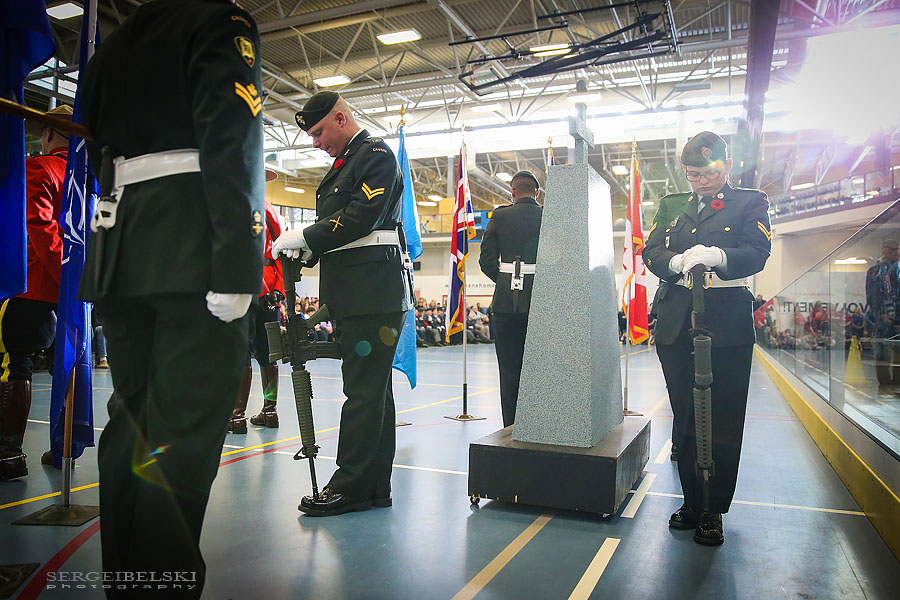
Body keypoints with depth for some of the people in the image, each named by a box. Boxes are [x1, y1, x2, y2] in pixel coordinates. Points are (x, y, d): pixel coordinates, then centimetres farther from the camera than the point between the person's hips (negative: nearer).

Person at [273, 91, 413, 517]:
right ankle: (375, 487, 18)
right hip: (352, 294, 10)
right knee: (372, 389, 11)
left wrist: (305, 237, -9)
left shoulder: (377, 155, -3)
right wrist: (304, 250, 4)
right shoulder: (343, 165, 25)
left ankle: (350, 487, 1)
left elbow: (361, 219, -15)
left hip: (373, 292, -10)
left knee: (364, 389, -6)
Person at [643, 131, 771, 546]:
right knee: (685, 418, 8)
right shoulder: (672, 205, 18)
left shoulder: (750, 202, 8)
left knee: (723, 422, 0)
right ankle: (691, 502, 20)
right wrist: (678, 261, -15)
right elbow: (651, 251, 7)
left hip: (727, 324, -3)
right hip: (676, 323, 3)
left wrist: (716, 256, -27)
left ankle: (713, 511, 12)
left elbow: (758, 252, -8)